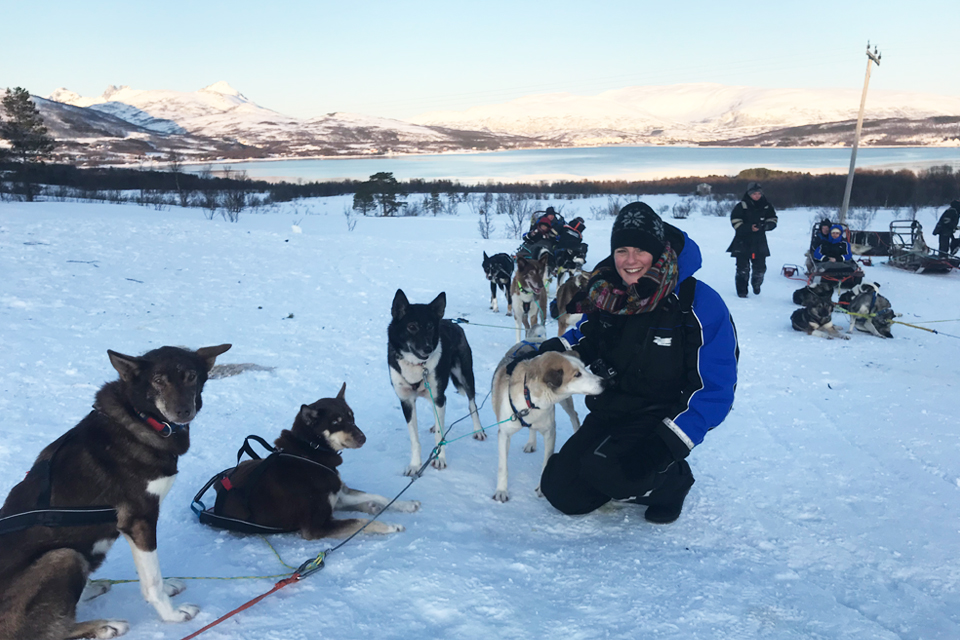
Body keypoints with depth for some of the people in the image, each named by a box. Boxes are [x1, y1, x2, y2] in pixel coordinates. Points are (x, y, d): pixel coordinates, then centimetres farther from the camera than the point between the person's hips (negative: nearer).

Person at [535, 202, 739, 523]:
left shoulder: (698, 303, -18)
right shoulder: (608, 292, -3)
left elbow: (715, 388, -17)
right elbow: (586, 332, 21)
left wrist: (670, 442, -25)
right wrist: (556, 348, 0)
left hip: (660, 418, -5)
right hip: (608, 410, 5)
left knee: (603, 469, -30)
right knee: (560, 491, -3)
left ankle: (672, 481, 2)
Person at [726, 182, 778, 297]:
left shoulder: (767, 206, 5)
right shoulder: (741, 206, -7)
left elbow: (773, 220, 11)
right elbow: (735, 222, -10)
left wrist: (766, 225, -13)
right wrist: (749, 228, -22)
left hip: (760, 242, 3)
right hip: (743, 241, -3)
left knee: (760, 267, 4)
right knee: (743, 267, -5)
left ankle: (756, 284, 33)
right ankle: (742, 290, 7)